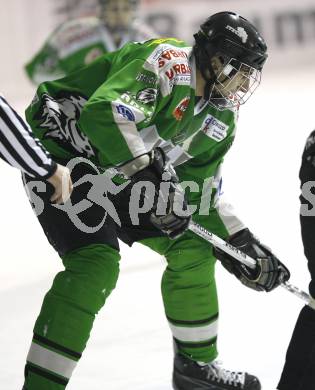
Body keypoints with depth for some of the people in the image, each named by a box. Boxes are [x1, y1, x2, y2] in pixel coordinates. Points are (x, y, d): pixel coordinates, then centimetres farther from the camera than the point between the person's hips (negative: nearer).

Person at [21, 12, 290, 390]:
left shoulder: (221, 118, 4)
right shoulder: (168, 64, -24)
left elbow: (199, 195, 11)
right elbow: (104, 112, -40)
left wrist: (243, 244, 1)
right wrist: (152, 168, -42)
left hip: (120, 178, 10)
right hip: (64, 157, -9)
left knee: (192, 247, 7)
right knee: (97, 263, -26)